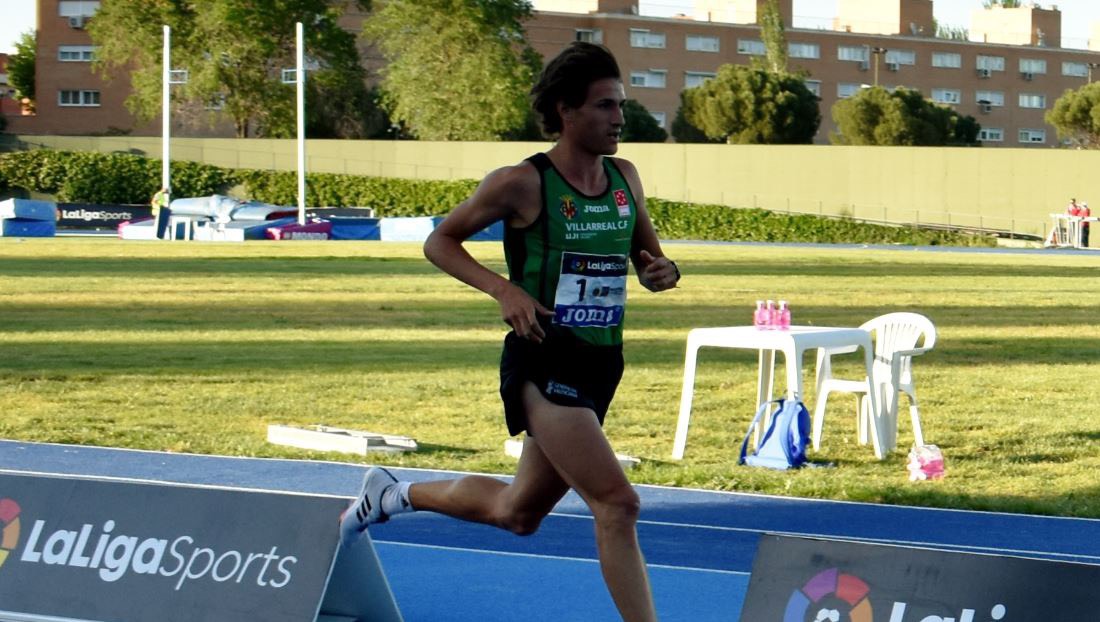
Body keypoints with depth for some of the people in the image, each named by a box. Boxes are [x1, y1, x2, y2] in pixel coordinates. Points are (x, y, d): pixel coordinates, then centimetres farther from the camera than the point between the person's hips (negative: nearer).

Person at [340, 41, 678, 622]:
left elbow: (651, 259, 18)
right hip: (544, 363, -8)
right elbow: (439, 241, -1)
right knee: (617, 504, -19)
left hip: (599, 366, 8)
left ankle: (397, 493, 42)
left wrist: (663, 271, -7)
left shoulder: (625, 178, 7)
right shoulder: (521, 183, -11)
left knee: (518, 513, 21)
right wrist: (504, 289, -17)